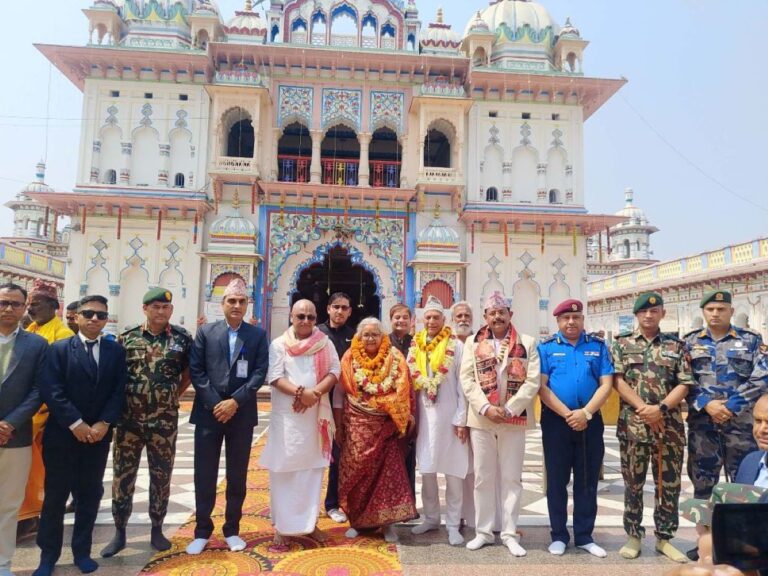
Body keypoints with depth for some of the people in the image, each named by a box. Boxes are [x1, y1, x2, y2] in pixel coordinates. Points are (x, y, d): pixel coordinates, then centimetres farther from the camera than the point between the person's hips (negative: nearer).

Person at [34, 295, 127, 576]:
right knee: (55, 496, 8)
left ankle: (82, 551, 25)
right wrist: (75, 424, -17)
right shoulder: (59, 349, -2)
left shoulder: (116, 351, 4)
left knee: (90, 494, 10)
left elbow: (119, 391, 0)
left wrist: (104, 423, -12)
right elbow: (51, 391, -11)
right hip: (62, 434, -2)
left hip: (98, 435, 2)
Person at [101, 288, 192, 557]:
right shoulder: (126, 338, 0)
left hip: (165, 421, 0)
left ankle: (157, 529, 26)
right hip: (129, 420, 1)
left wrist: (174, 396, 6)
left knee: (161, 476, 10)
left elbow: (189, 371, 9)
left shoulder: (182, 338, -2)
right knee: (122, 475, 8)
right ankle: (119, 532, 24)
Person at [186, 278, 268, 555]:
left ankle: (232, 530, 25)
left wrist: (235, 401, -13)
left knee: (237, 476, 9)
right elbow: (196, 371, -1)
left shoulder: (258, 334, 4)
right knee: (204, 475, 7)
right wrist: (215, 403, -11)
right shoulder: (205, 331, 4)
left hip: (241, 414, 0)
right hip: (208, 412, 0)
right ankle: (202, 531, 23)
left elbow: (260, 373, -3)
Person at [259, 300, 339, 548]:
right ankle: (282, 525, 12)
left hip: (317, 414, 2)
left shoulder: (325, 343, 8)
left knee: (313, 468, 8)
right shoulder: (278, 344, 1)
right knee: (284, 469, 2)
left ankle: (310, 521, 20)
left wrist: (315, 393, -16)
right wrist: (300, 393, -21)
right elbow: (275, 377, -8)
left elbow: (334, 371, -1)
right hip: (286, 416, -2)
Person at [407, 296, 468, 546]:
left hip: (449, 415, -4)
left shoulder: (455, 346, -6)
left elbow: (462, 384, -7)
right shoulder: (415, 347, 7)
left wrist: (461, 419, -10)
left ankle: (453, 524, 14)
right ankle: (431, 517, 29)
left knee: (453, 471, 2)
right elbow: (411, 382, 11)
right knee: (426, 469, 13)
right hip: (423, 415, 4)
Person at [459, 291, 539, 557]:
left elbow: (532, 381, -5)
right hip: (481, 419, 1)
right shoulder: (473, 343, 6)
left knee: (512, 478, 8)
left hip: (514, 420, -1)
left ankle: (510, 533, 20)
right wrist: (485, 408, -13)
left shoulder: (527, 343, 3)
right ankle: (483, 531, 22)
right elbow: (467, 379, -1)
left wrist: (509, 409, -14)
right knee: (483, 478, 9)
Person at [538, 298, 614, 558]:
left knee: (587, 481, 10)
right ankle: (559, 536, 19)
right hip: (556, 421, -1)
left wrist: (586, 412, -14)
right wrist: (567, 414, -15)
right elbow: (541, 386, -7)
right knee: (557, 481, 6)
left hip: (590, 421, 2)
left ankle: (585, 536, 23)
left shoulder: (598, 346, 6)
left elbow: (606, 384, -1)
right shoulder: (546, 347, 1)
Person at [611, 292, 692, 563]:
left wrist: (661, 408, -13)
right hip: (633, 424, -1)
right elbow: (617, 380, -5)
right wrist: (643, 409, -14)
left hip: (670, 425, 2)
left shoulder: (675, 345, 6)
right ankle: (634, 536, 21)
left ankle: (664, 537, 25)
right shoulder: (622, 343, 3)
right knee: (633, 484, 8)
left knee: (670, 484, 9)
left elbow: (684, 384, 0)